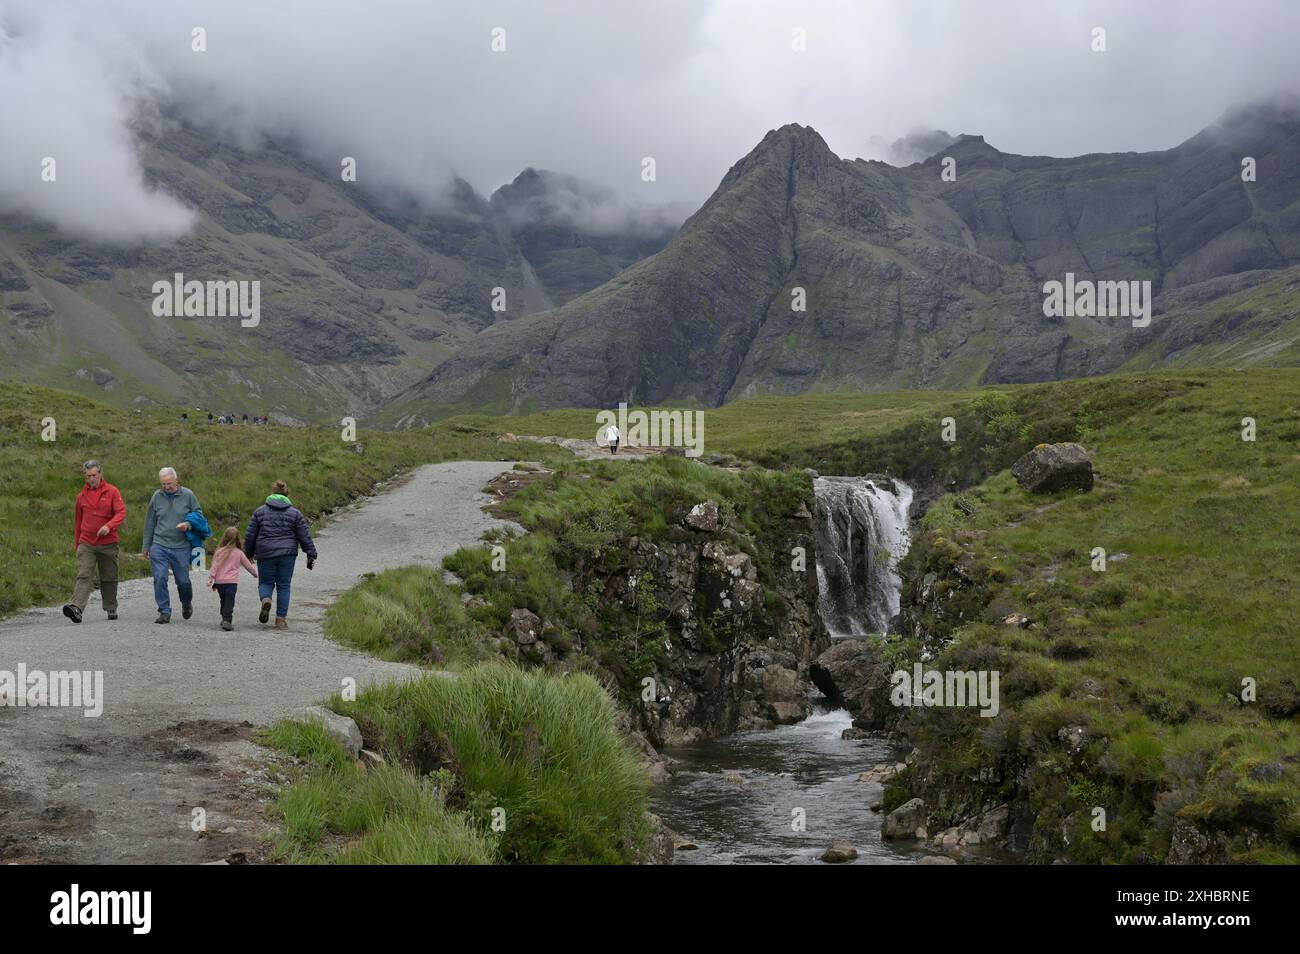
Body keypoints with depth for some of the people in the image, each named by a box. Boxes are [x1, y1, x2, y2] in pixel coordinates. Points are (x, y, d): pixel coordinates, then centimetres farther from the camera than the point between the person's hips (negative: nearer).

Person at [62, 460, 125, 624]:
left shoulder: (112, 492, 0)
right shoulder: (82, 496, 9)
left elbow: (121, 512, -10)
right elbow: (77, 520, 18)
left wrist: (109, 526, -28)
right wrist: (76, 542, 21)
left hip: (108, 543, -1)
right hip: (86, 544, 1)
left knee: (109, 578, 11)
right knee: (84, 576, -13)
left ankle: (111, 609, 25)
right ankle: (76, 607, -27)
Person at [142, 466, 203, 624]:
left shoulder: (188, 495, -1)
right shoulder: (157, 496, 2)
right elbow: (150, 523, 11)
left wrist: (188, 524, -15)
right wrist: (146, 546, 13)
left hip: (181, 546, -1)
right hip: (159, 545, 1)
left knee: (183, 580, 7)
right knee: (160, 578, -9)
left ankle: (187, 604, 36)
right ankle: (164, 612, -1)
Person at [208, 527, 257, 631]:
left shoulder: (220, 551, 5)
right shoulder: (239, 553, 4)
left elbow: (214, 566, -2)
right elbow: (248, 565, 14)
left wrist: (211, 578, -2)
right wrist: (255, 573, 31)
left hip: (219, 581, 2)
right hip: (232, 581, -2)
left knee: (223, 601, 18)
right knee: (229, 602, -8)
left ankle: (224, 619, 26)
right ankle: (227, 620, -22)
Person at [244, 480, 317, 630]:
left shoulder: (260, 511, 6)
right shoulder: (294, 513, 4)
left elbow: (250, 535, 7)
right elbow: (305, 536, 2)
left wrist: (249, 553, 19)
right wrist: (311, 555, 6)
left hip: (265, 554, 0)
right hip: (287, 554, 0)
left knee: (265, 582, 14)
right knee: (283, 586, 7)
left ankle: (266, 600, -19)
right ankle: (281, 619, 4)